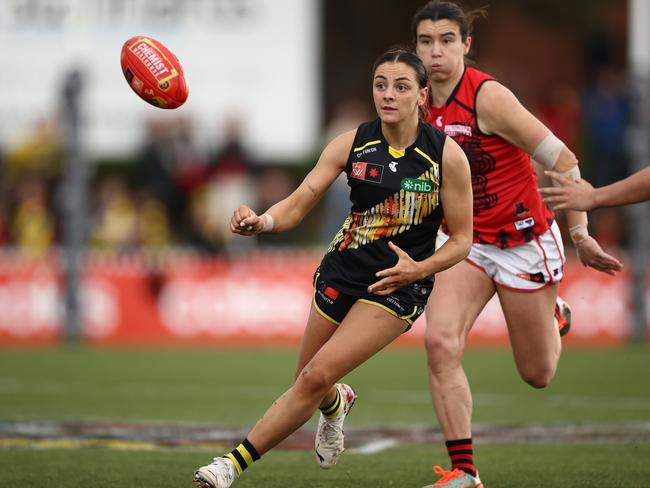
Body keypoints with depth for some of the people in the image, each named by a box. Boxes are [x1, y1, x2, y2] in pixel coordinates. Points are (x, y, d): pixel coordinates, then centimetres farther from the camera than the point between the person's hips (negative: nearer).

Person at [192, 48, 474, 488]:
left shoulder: (446, 155, -13)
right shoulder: (352, 144, -7)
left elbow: (461, 240, -6)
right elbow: (298, 204, -11)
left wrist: (420, 268, -24)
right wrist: (260, 221, -33)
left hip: (397, 287, -4)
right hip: (341, 273, 4)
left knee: (316, 377, -18)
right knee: (309, 386, 14)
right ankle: (336, 403, 53)